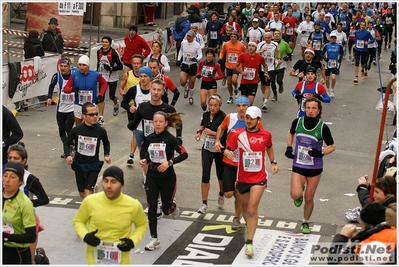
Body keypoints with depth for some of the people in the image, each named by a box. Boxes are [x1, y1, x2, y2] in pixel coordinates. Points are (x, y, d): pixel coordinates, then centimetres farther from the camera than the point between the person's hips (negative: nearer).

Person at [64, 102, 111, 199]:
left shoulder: (101, 131, -14)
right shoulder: (76, 130, -14)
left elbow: (106, 144, 7)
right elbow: (67, 143, 2)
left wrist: (106, 155, -9)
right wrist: (68, 155, -15)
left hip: (93, 165, -2)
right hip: (79, 164, 2)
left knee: (88, 193, -15)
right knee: (82, 195, 16)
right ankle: (93, 186, 49)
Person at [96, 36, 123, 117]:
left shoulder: (114, 53, -16)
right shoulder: (99, 52, 0)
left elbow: (120, 66, -13)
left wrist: (110, 68, -25)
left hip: (112, 78, -4)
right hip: (102, 77, 4)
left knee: (112, 96, 5)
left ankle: (116, 103, 43)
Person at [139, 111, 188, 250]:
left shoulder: (170, 139, -12)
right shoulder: (149, 139, 0)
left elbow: (184, 154, -15)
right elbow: (144, 153, 14)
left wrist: (169, 162, -26)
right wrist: (143, 161, -8)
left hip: (167, 178, -3)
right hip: (152, 177, 3)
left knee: (166, 209, 6)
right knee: (151, 209, 0)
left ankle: (173, 205, 44)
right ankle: (154, 239, 11)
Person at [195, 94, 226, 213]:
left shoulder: (223, 117, -17)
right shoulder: (205, 115, -1)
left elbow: (226, 135, -21)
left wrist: (212, 133, -25)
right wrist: (199, 132, 3)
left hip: (220, 150, -3)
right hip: (207, 149, 3)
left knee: (220, 175, 16)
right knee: (205, 175, -9)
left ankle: (221, 195, 46)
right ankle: (204, 204, -3)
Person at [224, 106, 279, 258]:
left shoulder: (266, 135, -3)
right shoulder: (238, 135, -6)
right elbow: (227, 150, -5)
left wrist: (273, 162, 9)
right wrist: (228, 153, -28)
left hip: (259, 178, -2)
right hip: (242, 178, 2)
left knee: (252, 209, -14)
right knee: (245, 207, 20)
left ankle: (249, 243, -9)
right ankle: (248, 226, 52)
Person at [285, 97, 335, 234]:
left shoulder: (323, 127, -13)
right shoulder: (297, 122, -8)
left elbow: (332, 146, -2)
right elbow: (290, 133, 16)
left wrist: (321, 153, -20)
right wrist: (289, 148, 1)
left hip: (315, 168, 0)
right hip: (298, 166, 1)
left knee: (309, 198, 10)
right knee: (295, 195, -18)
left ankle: (306, 223, 35)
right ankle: (300, 189, 20)